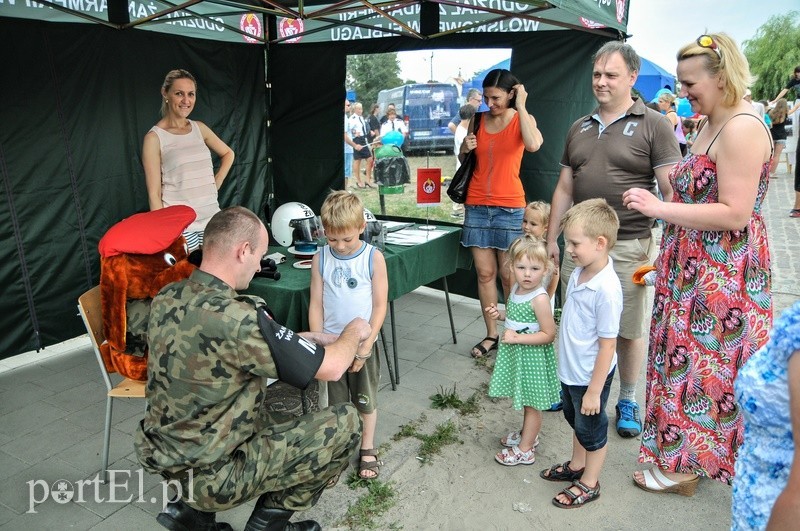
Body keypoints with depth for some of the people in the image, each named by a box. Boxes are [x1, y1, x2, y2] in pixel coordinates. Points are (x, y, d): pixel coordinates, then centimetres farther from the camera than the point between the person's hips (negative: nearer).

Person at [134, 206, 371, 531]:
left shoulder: (167, 298, -4)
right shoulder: (233, 318, -30)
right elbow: (331, 368, -20)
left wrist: (308, 338, 9)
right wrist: (354, 333, 0)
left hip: (164, 456, 8)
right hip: (209, 475, -8)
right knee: (344, 423, -4)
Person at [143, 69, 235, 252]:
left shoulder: (199, 128, 8)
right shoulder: (154, 137, -6)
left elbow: (228, 154, 25)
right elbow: (154, 194, -8)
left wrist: (215, 184, 11)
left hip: (211, 219, 5)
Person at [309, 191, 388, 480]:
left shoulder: (373, 258, -11)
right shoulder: (320, 259, -6)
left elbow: (380, 306, -9)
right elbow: (316, 305, -2)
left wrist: (365, 347, -12)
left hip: (363, 344, -1)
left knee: (366, 400, 15)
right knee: (334, 403, 13)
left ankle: (367, 450, 35)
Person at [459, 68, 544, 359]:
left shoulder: (522, 119, 0)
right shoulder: (478, 120, 9)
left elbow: (533, 144, -25)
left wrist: (520, 105, -15)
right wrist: (465, 148, -2)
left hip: (509, 208, -3)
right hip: (476, 206, 3)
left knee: (509, 276, 1)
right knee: (485, 274, 6)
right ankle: (491, 335, 17)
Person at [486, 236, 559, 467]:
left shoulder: (539, 298, -25)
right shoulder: (517, 289, 0)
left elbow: (548, 334, -24)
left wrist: (516, 337, -26)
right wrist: (500, 314, -1)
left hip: (532, 357, -8)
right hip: (517, 353, 8)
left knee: (531, 403, 10)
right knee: (526, 402, 25)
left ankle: (525, 450, 23)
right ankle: (528, 434, 45)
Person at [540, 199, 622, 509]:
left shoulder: (606, 290, -31)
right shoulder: (579, 272, -5)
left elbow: (607, 346, -25)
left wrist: (594, 391, -19)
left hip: (590, 376, -8)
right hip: (570, 369, 8)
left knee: (590, 428, 14)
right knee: (575, 420, 27)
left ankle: (589, 483, 36)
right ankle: (576, 466, 50)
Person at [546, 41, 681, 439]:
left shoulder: (653, 126, -4)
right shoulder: (579, 129, 12)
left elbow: (672, 193, -8)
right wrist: (552, 238, 12)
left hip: (628, 246, -4)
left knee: (628, 330, 7)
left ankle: (627, 401, 26)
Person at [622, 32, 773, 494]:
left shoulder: (742, 128, -19)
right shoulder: (713, 125, 12)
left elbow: (734, 214, -25)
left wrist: (659, 208, -23)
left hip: (722, 277, -9)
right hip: (695, 270, 9)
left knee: (700, 365, 3)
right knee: (690, 360, 17)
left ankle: (684, 465, 21)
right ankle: (689, 456, 33)